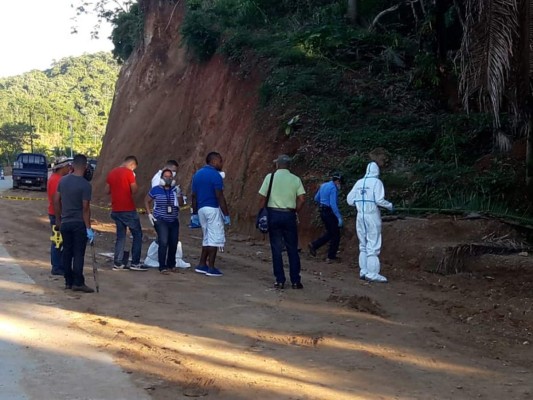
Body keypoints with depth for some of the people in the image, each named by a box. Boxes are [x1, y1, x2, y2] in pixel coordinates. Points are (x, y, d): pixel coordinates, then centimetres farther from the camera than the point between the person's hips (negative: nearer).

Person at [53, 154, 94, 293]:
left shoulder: (63, 180, 4)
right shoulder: (85, 185, -15)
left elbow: (56, 200, 8)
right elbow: (86, 208, -16)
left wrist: (58, 219, 18)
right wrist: (88, 228, -13)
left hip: (65, 223, 6)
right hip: (79, 224, -5)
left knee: (67, 252, 11)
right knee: (78, 254, -2)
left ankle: (68, 282, 15)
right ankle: (78, 283, -2)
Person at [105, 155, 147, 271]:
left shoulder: (111, 173, 9)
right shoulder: (129, 173, -11)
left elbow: (107, 190, 14)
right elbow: (134, 190, -12)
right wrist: (134, 179, 3)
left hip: (116, 210, 7)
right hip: (128, 210, -7)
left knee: (120, 236, 13)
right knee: (137, 235, 3)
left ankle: (117, 263, 11)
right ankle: (135, 263, 1)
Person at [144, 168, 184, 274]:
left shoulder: (175, 190, 5)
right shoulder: (156, 190, -3)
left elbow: (181, 204, 0)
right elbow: (146, 201, 7)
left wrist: (179, 195, -18)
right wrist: (149, 214, -1)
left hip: (174, 221, 4)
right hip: (161, 221, -4)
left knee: (173, 244, 6)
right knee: (163, 243, -17)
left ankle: (171, 265, 24)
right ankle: (162, 267, -14)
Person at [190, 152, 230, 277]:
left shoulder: (197, 174, 13)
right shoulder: (215, 175, -12)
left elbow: (194, 196, 13)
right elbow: (220, 197, -16)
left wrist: (194, 213, 17)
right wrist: (226, 215, -12)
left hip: (201, 209, 8)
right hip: (213, 209, -8)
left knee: (207, 238, 17)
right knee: (215, 238, -1)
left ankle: (202, 265, 15)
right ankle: (211, 268, 0)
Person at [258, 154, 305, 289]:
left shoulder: (270, 177, 0)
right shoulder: (296, 179, 4)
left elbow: (262, 198, -3)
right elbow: (302, 198, -4)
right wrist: (295, 212, 9)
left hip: (273, 214, -1)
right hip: (289, 215, 1)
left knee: (276, 249, 5)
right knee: (292, 249, 8)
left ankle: (280, 281, 6)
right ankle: (295, 281, 8)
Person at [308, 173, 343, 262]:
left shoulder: (323, 185, 10)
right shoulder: (333, 188, -16)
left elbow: (316, 198, 19)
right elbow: (333, 204, -23)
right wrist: (339, 217, -22)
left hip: (322, 211, 9)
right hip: (330, 212, -9)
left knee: (330, 233, 19)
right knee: (336, 235, 3)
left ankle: (314, 245, 7)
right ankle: (331, 257, 6)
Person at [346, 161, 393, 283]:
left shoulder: (359, 182, 8)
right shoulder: (376, 182, -7)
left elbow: (350, 199, 8)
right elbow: (379, 200, -16)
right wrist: (390, 206, 0)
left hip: (360, 216, 5)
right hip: (372, 216, -5)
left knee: (363, 244, 13)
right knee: (373, 245, -4)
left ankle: (363, 271, 14)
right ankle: (372, 273, -8)